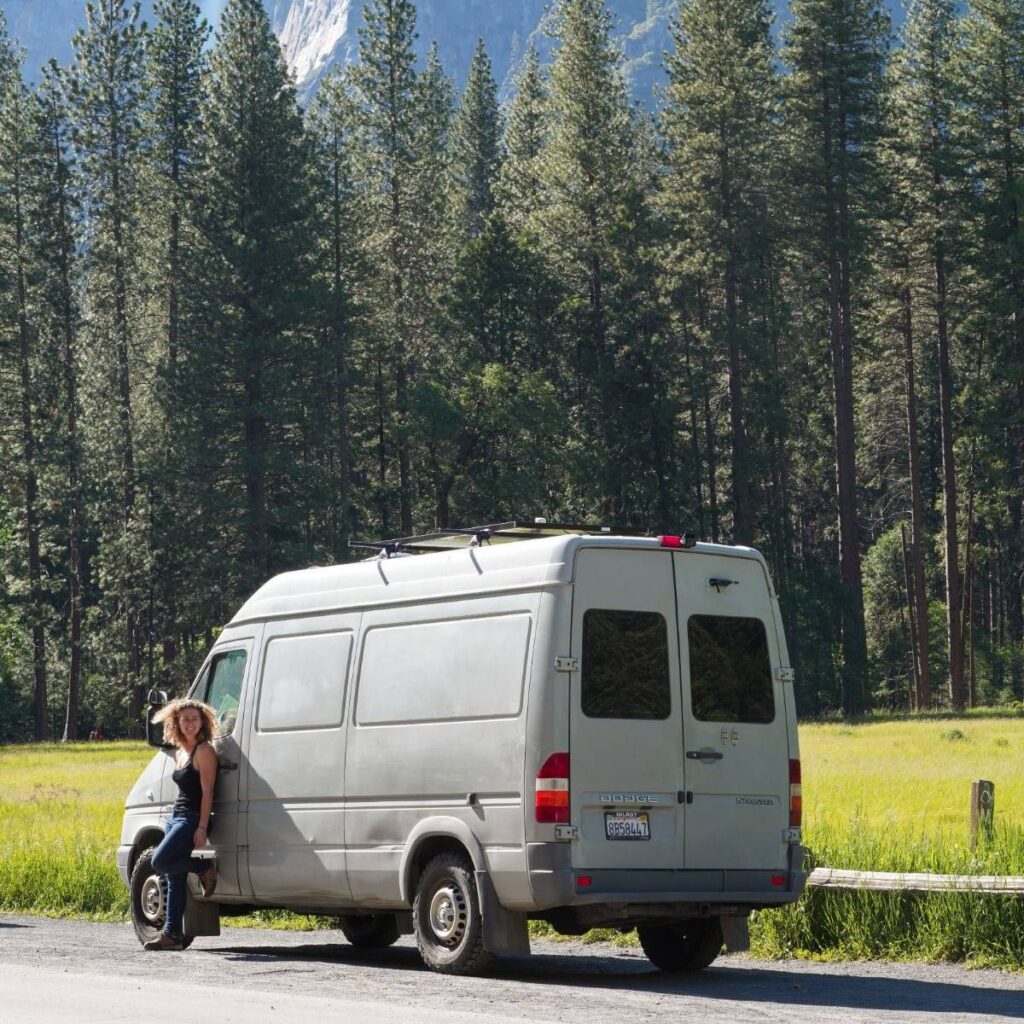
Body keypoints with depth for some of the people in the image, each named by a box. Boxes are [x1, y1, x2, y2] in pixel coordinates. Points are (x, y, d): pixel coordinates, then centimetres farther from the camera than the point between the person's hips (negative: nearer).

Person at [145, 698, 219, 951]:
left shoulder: (204, 751, -9)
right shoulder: (179, 753, 16)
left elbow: (207, 792, -14)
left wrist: (202, 828, -19)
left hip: (192, 819, -9)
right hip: (177, 817, 9)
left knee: (160, 862, -22)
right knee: (175, 878, 6)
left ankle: (205, 868, -3)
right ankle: (172, 934, 7)